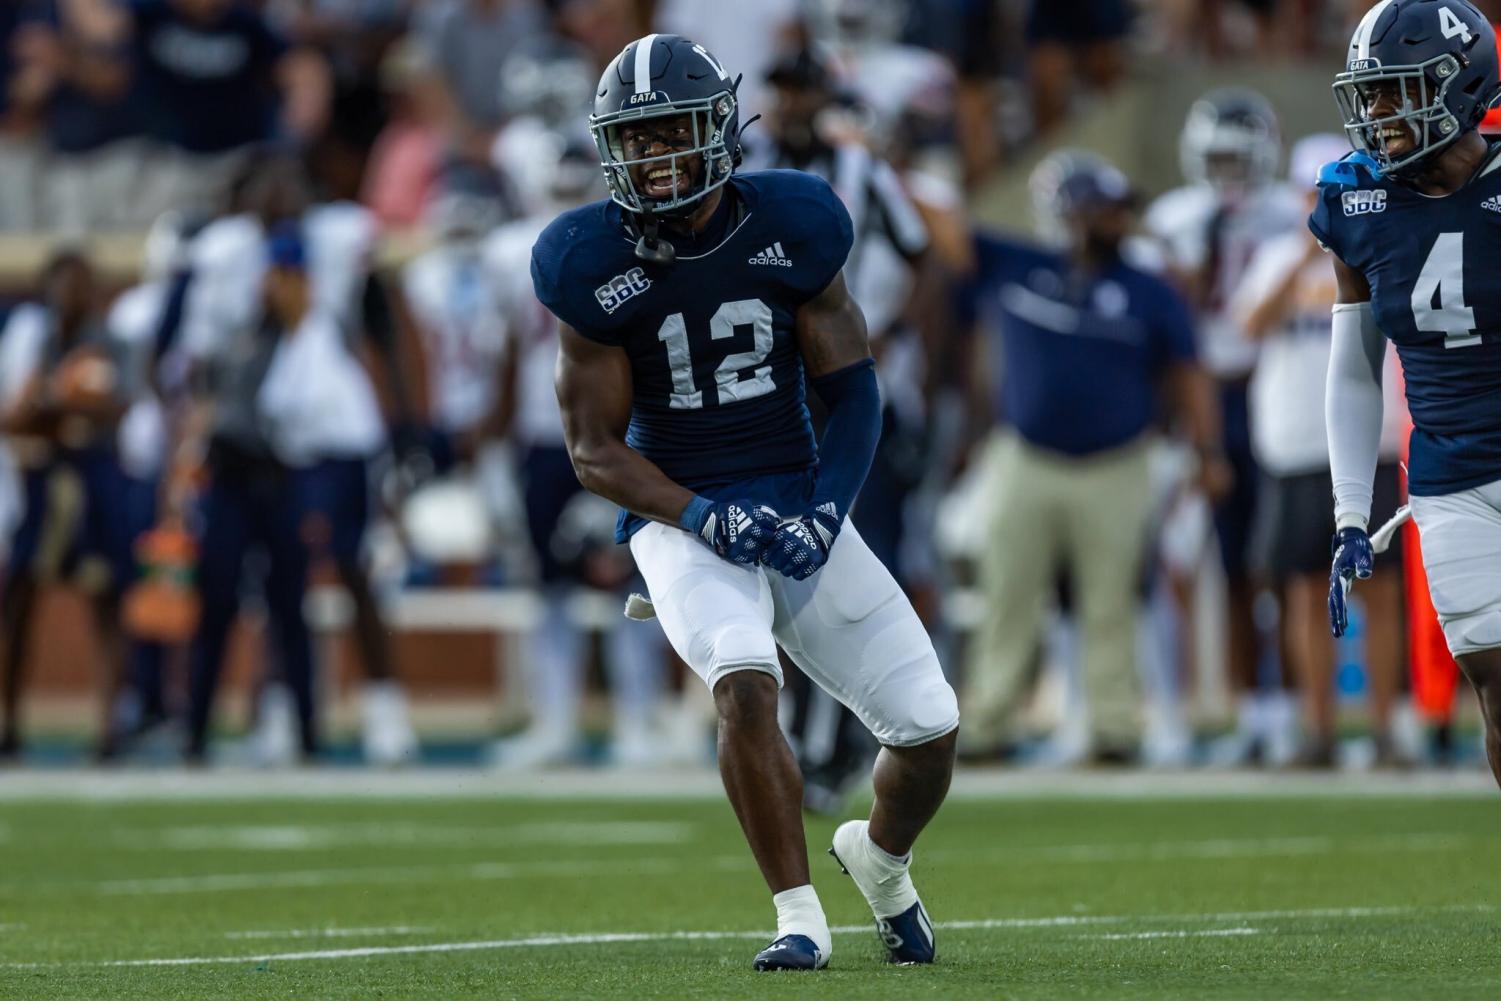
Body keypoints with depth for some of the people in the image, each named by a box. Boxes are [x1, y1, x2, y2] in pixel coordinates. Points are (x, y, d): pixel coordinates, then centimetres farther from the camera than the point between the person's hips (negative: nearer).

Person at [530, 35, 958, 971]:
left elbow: (854, 391, 1)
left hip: (801, 508, 2)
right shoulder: (597, 264, -9)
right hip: (682, 516, -2)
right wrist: (706, 519, -20)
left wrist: (823, 514, -15)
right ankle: (799, 916, -18)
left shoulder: (790, 228, -6)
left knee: (930, 726, -2)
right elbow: (594, 448, -6)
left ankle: (882, 856, 32)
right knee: (744, 681, -31)